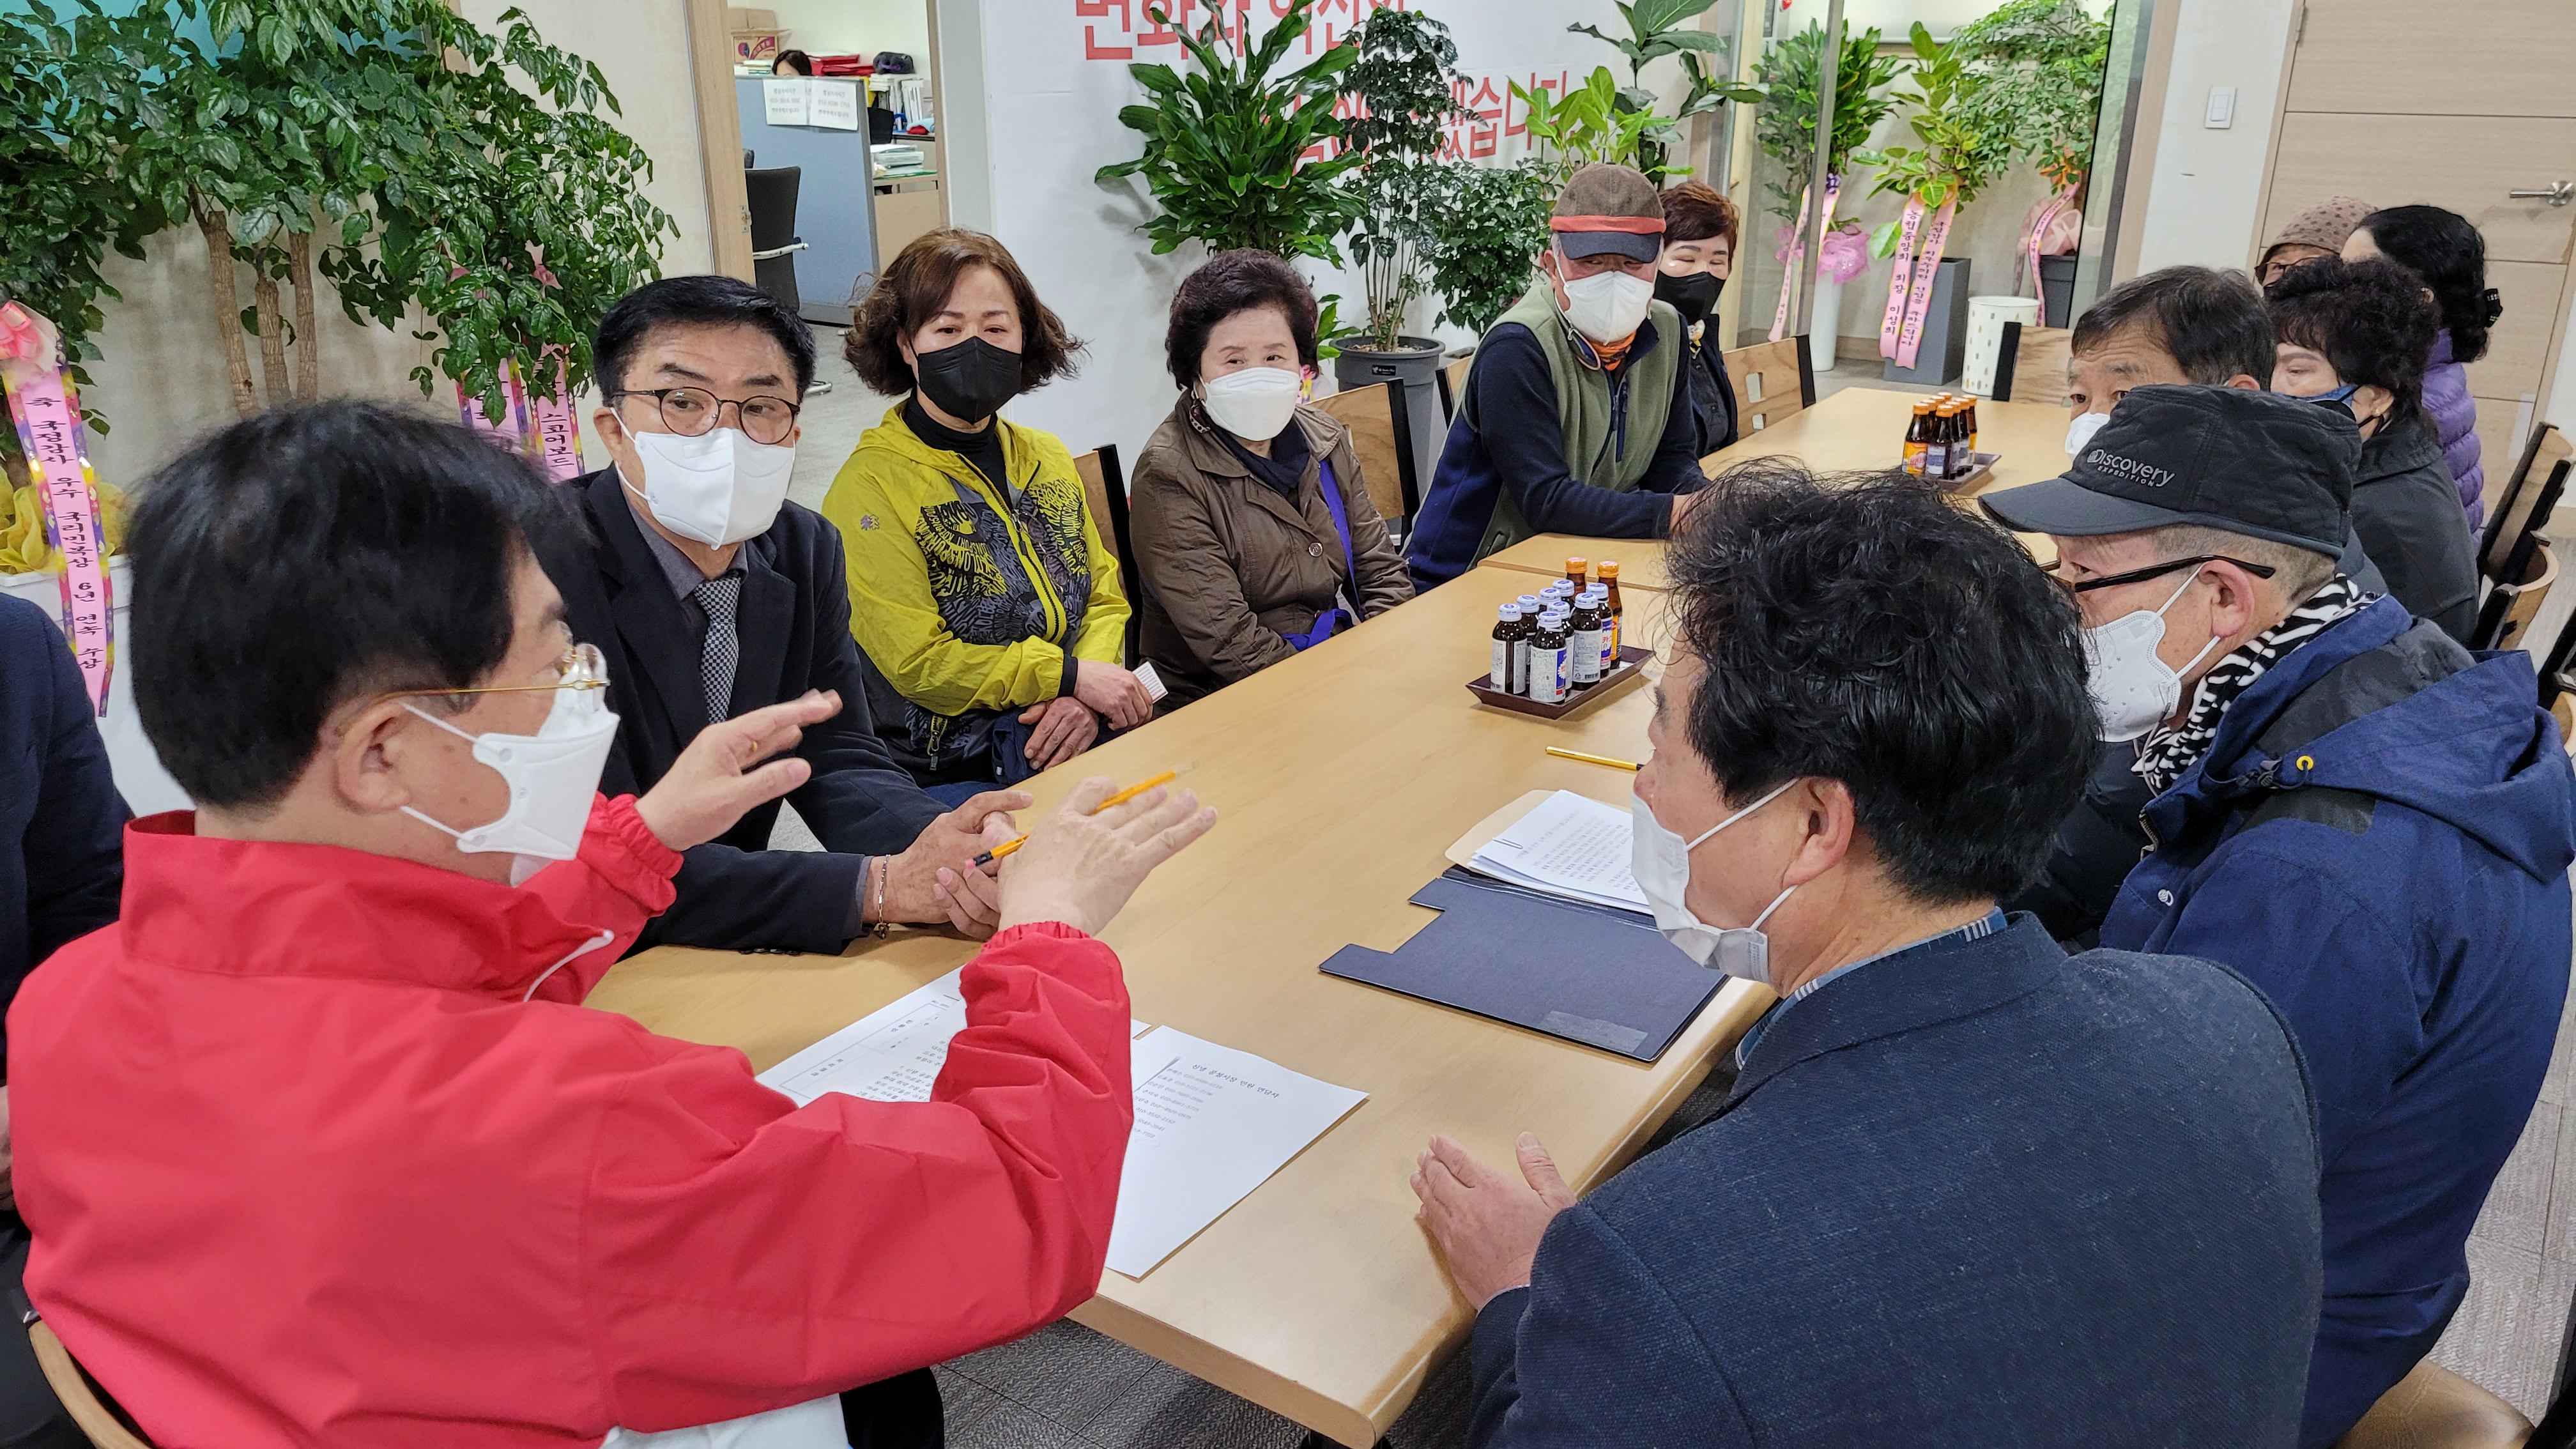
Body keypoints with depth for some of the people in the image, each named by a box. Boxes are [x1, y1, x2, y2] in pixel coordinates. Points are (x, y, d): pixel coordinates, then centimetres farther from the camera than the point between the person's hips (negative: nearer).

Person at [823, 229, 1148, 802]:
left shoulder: (1047, 456, 14)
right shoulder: (870, 485, -7)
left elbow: (1105, 594, 13)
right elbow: (918, 663, -11)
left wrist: (1089, 698, -8)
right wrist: (1070, 674, -12)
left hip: (1071, 745, 6)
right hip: (946, 775, -6)